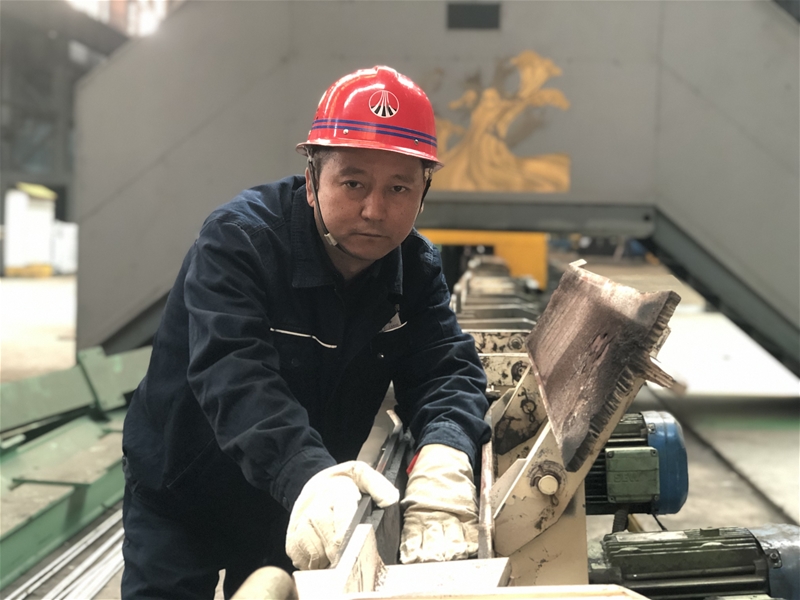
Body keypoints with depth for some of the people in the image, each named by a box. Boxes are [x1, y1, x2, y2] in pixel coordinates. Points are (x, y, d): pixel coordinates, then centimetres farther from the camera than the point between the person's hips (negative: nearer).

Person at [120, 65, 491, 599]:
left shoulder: (417, 270, -9)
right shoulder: (238, 239, -26)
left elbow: (447, 370, -20)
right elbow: (233, 377, -39)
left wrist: (443, 457, -44)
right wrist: (309, 475, -57)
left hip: (301, 501, 4)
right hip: (183, 492, -4)